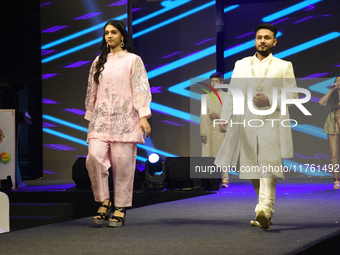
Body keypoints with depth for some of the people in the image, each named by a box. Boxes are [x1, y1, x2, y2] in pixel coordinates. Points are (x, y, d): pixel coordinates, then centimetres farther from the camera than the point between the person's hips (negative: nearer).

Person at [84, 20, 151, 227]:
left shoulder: (133, 60, 5)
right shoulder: (99, 62, 18)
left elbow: (141, 88, -2)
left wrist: (143, 116, -11)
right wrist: (90, 118, 17)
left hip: (124, 118, -3)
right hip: (101, 118, 3)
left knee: (123, 162, -6)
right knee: (94, 156, -16)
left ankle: (120, 208, 3)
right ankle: (104, 201, -3)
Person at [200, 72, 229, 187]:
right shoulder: (206, 97, 15)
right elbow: (203, 116, 10)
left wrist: (218, 115, -14)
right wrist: (203, 133, 1)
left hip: (221, 130, -2)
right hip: (209, 130, 2)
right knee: (208, 155, -3)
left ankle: (224, 179, -1)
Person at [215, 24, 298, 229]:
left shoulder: (284, 66, 9)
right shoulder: (241, 65, 16)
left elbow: (292, 95, 3)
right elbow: (231, 94, 12)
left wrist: (269, 100, -12)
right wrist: (225, 118, -2)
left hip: (272, 125, -3)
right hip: (246, 125, 3)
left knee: (268, 168, -17)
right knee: (253, 171, 4)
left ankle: (265, 211, -27)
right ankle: (266, 212, 15)